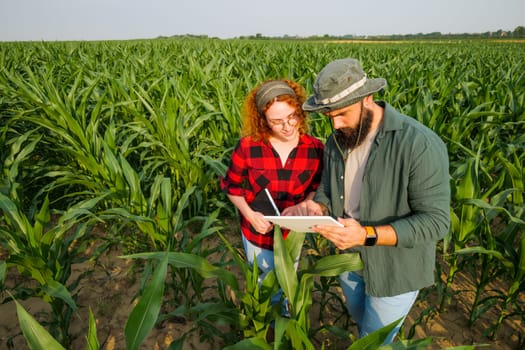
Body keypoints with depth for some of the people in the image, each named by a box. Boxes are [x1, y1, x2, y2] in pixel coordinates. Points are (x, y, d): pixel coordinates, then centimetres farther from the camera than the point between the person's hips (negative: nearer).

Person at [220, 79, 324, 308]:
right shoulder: (248, 147, -22)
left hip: (293, 233, 2)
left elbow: (317, 189, -2)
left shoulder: (315, 149, -17)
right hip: (257, 233, -1)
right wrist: (249, 214, -22)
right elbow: (231, 186, -7)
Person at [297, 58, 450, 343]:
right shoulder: (336, 141, -7)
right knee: (361, 322, 32)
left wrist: (367, 235, -37)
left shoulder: (421, 145, -28)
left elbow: (435, 221, -26)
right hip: (348, 260, 6)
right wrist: (316, 206, -20)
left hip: (394, 270, -5)